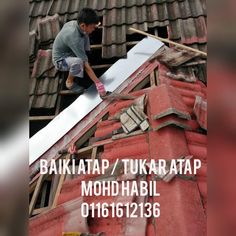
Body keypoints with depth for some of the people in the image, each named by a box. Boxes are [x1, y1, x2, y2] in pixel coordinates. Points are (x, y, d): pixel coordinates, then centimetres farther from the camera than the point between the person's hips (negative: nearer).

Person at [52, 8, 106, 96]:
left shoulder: (73, 23, -14)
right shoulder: (75, 39, -38)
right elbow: (86, 65, -37)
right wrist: (98, 83, -35)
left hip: (68, 51, 8)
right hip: (61, 60, -8)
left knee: (85, 35, 1)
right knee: (78, 62, -39)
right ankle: (69, 81, -10)